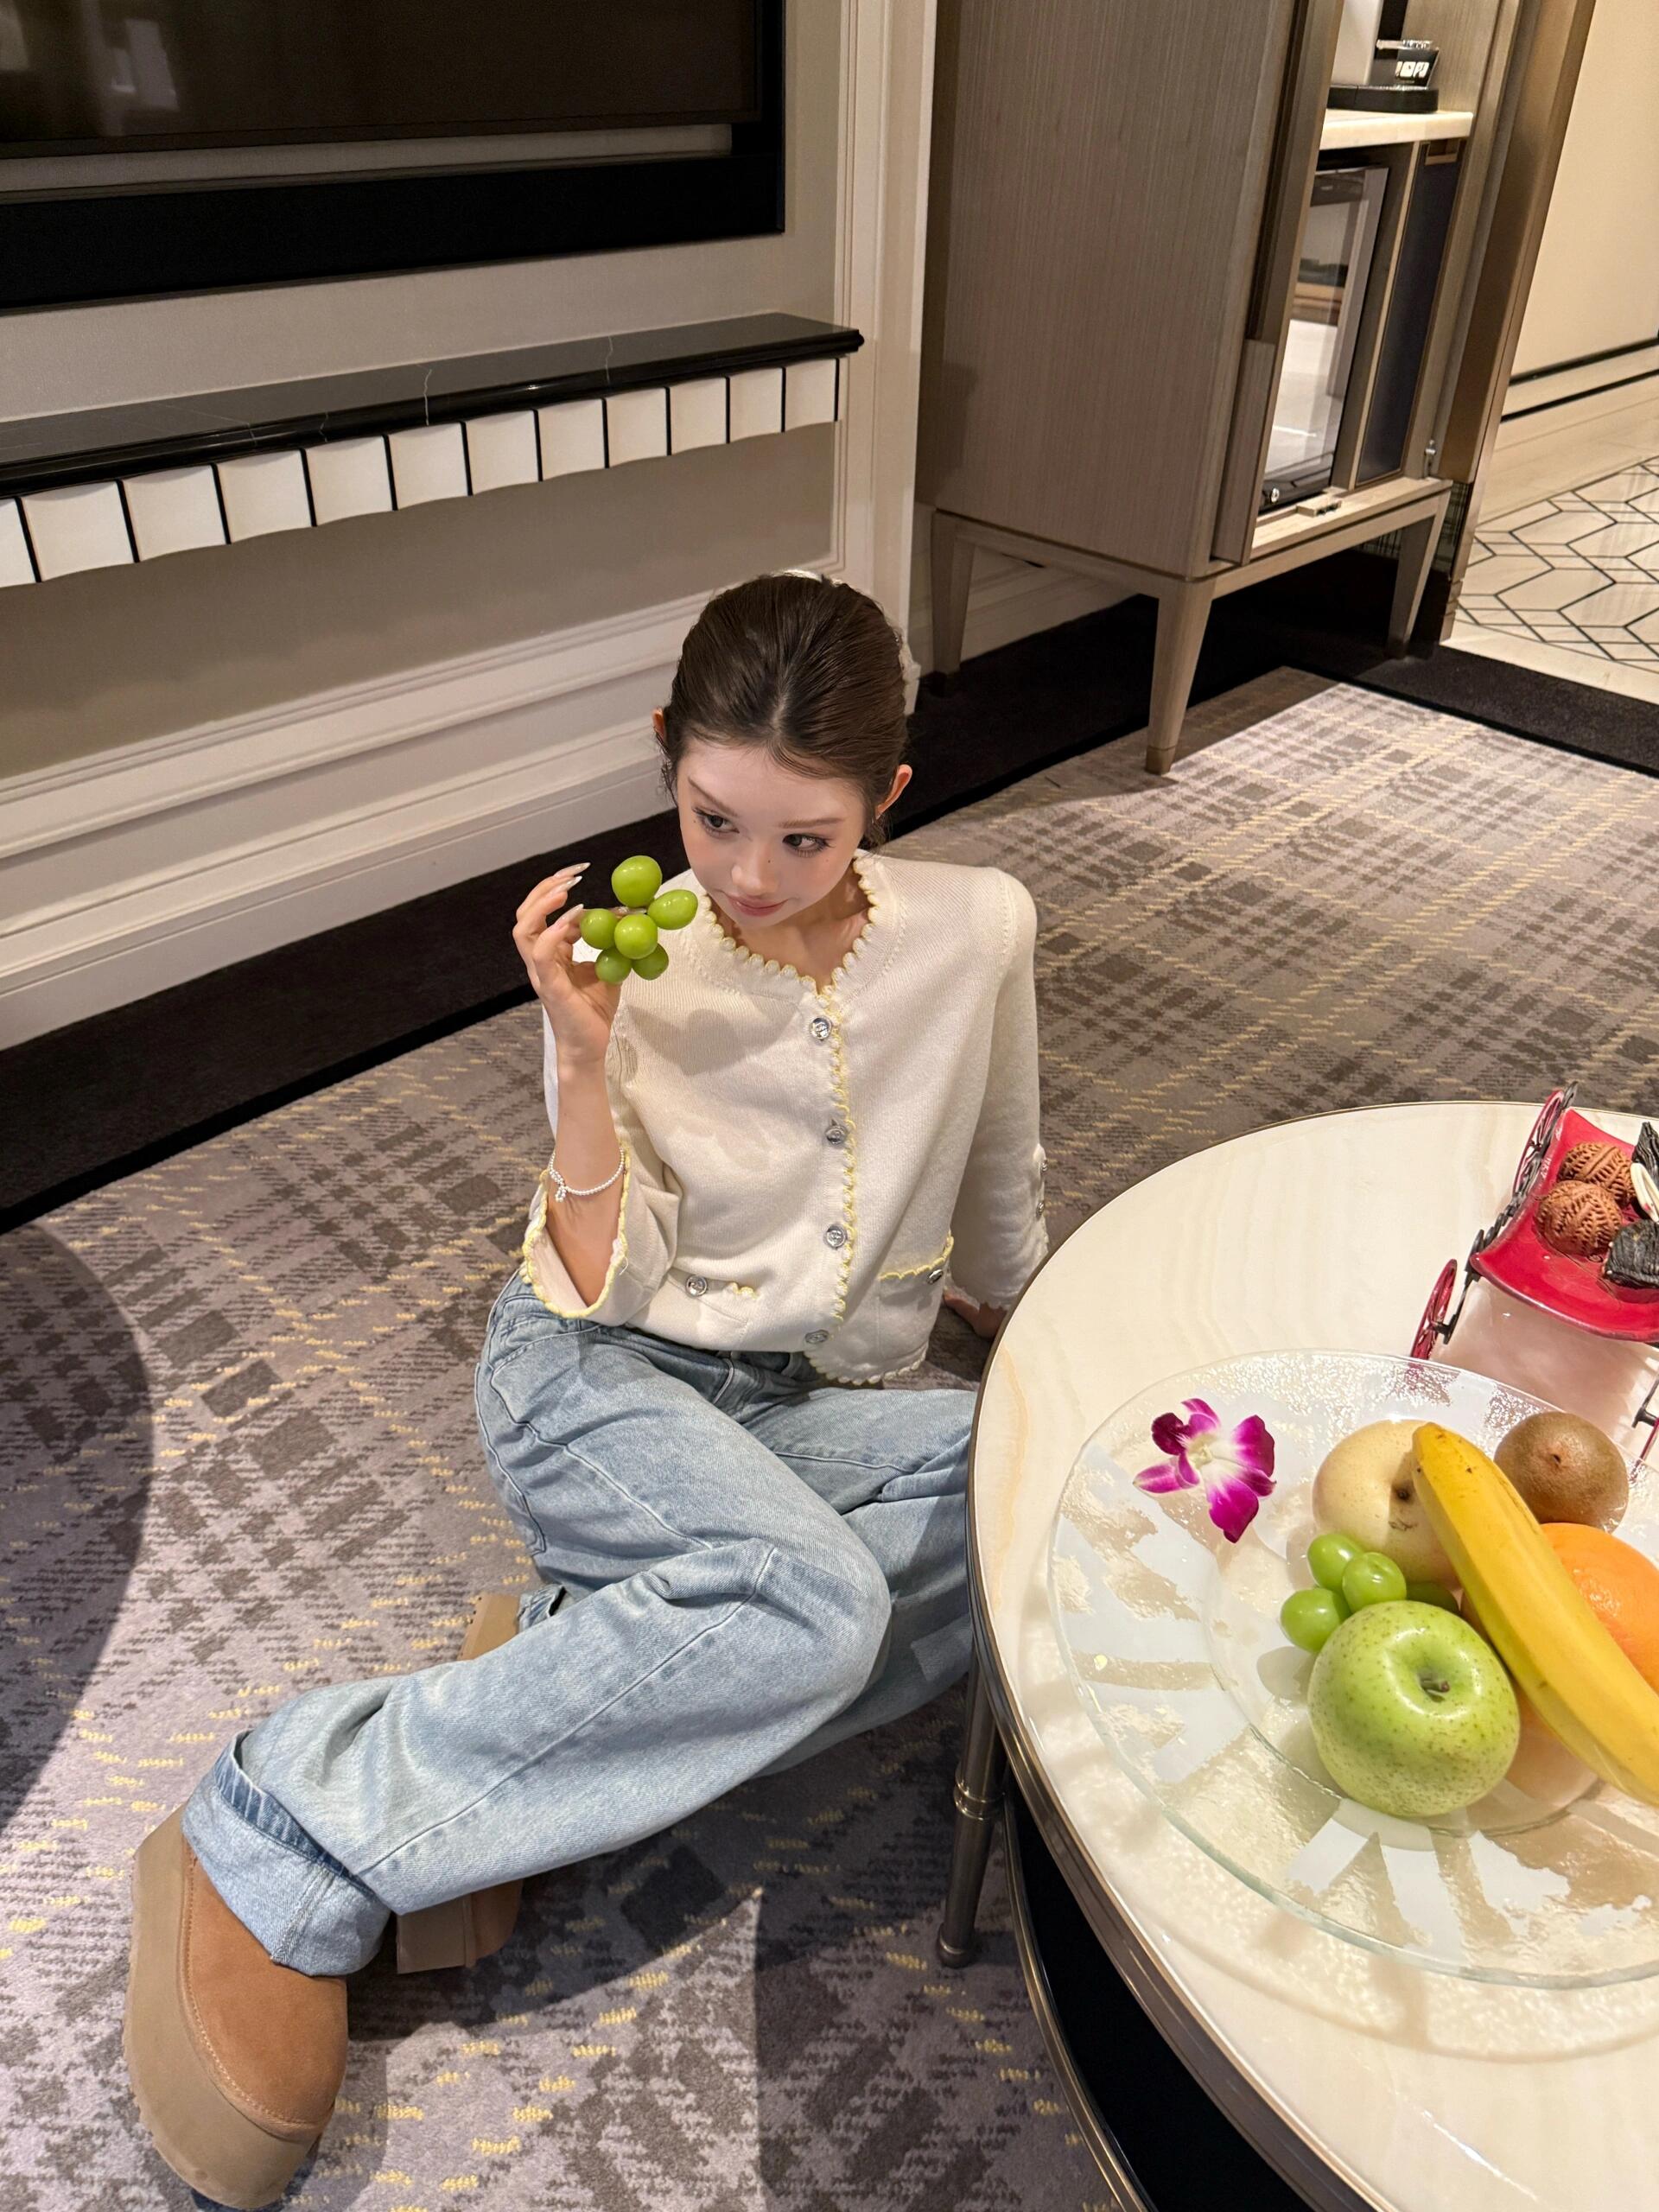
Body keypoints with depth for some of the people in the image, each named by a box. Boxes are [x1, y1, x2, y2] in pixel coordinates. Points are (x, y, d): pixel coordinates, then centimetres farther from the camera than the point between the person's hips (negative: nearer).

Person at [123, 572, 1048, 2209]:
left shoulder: (976, 932, -7)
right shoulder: (635, 966, -9)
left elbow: (998, 1188, 10)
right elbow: (608, 1292, -12)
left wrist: (1013, 1321, 22)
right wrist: (589, 1063, -23)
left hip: (800, 1410, 4)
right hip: (599, 1376, -3)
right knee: (813, 1601, -34)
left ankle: (572, 1697, -19)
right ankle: (280, 1852, -23)